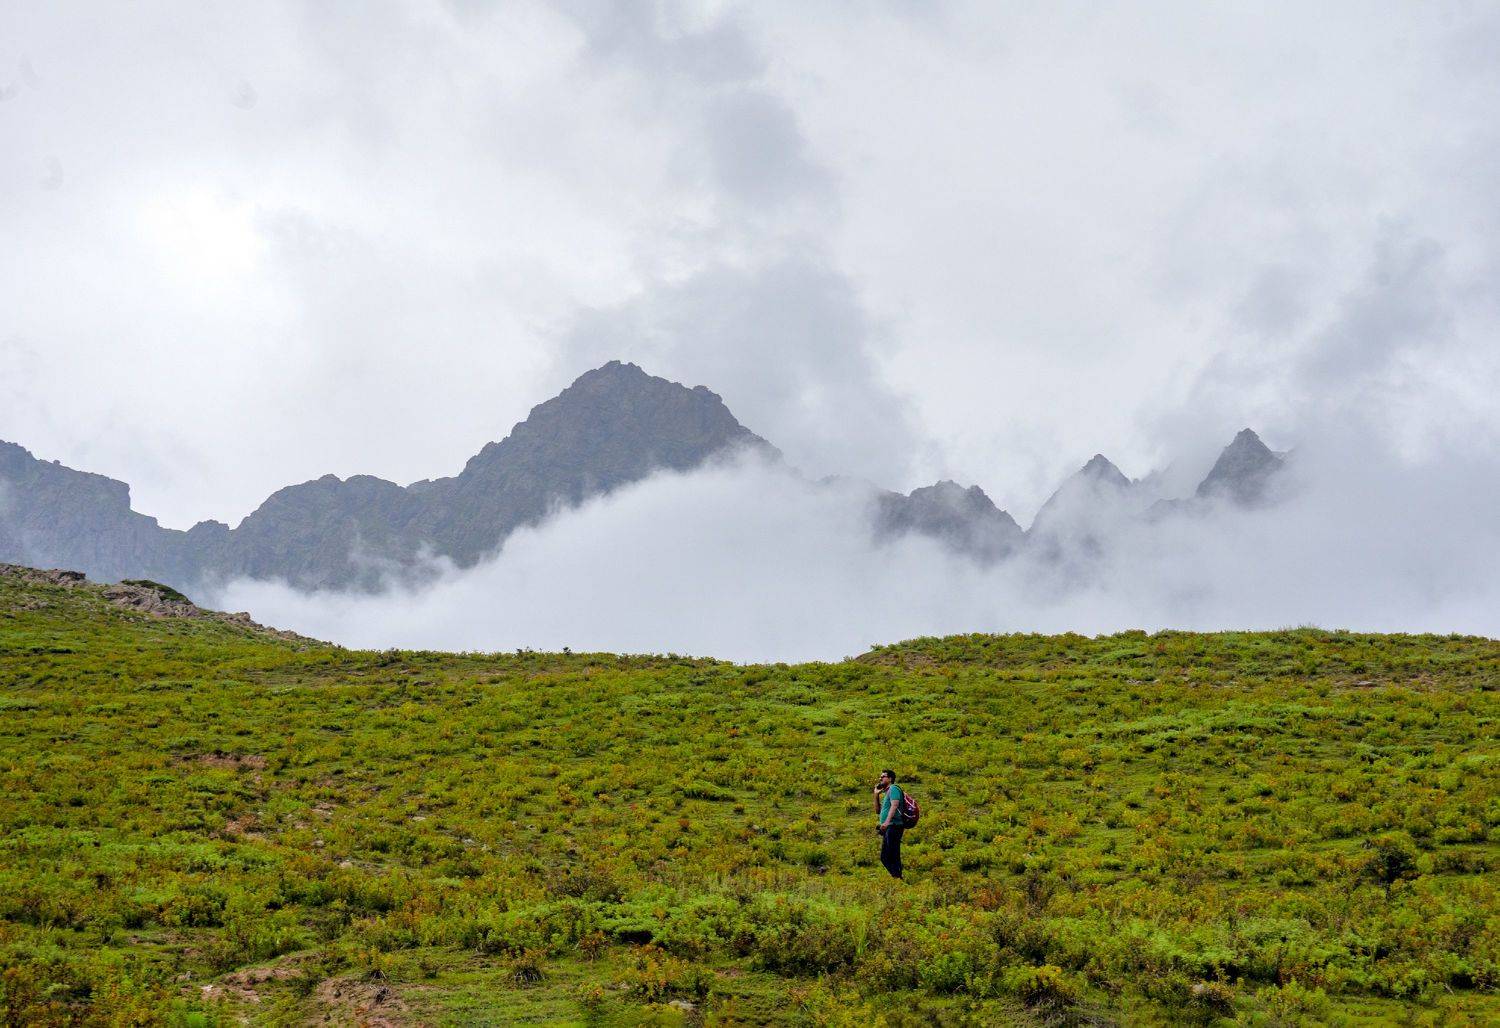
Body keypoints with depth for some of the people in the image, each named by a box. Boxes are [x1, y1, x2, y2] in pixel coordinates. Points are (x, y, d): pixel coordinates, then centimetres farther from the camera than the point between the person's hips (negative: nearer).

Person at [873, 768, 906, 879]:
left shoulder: (893, 788, -4)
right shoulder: (886, 793, 25)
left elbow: (894, 805, -20)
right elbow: (878, 811, 29)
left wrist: (887, 821, -31)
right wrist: (876, 795, 20)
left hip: (893, 826, -10)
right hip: (887, 829, 10)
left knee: (892, 856, -15)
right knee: (884, 857, 11)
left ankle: (897, 877, -19)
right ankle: (896, 877, 13)